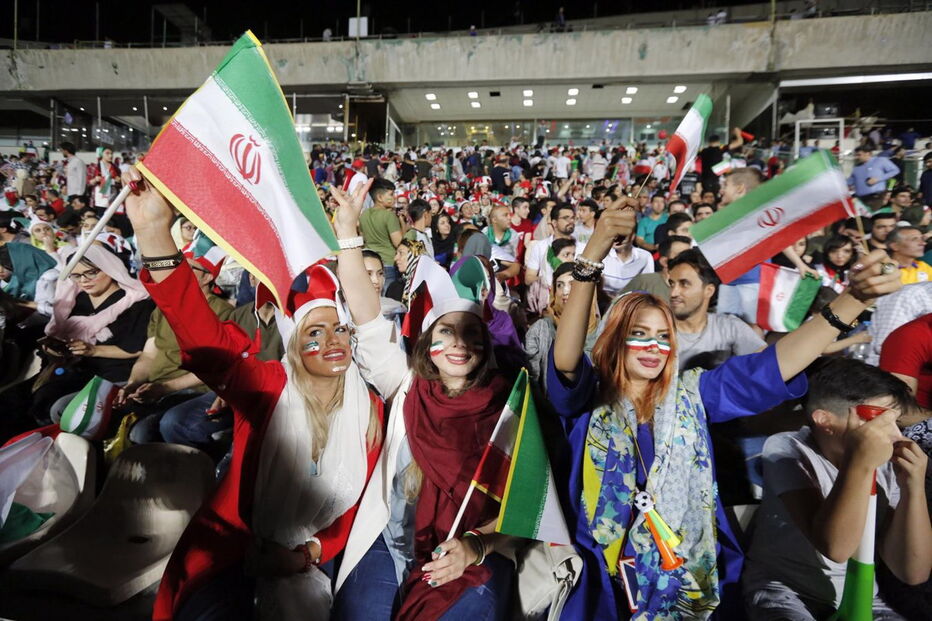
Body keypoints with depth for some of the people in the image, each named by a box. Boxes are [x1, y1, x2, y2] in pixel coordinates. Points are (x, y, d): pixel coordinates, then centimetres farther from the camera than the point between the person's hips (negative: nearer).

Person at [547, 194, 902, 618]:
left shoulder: (689, 394, 3)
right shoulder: (588, 399, -6)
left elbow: (772, 366, -3)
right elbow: (565, 360, -26)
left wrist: (853, 299, -15)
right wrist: (591, 258, -38)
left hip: (692, 578, 3)